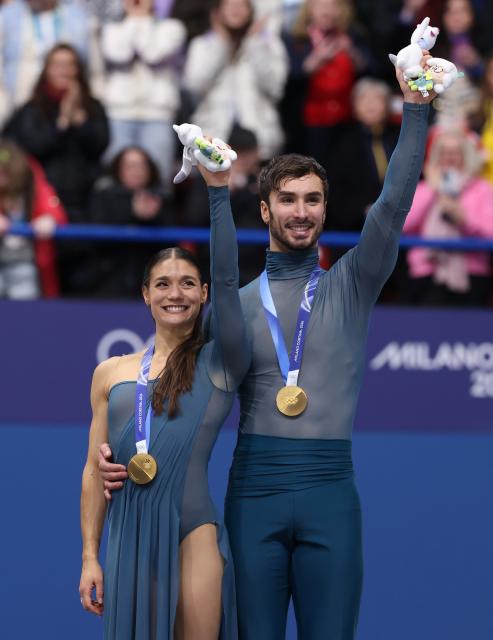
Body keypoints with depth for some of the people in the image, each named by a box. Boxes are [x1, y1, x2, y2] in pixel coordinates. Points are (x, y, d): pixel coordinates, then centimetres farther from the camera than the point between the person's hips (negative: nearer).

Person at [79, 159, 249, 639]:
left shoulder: (218, 364, 5)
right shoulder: (111, 373, 13)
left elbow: (227, 280, -9)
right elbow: (95, 470, 13)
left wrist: (218, 190, -15)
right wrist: (90, 555, 7)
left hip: (193, 533, -3)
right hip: (129, 534, 3)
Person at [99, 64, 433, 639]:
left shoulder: (350, 288, 10)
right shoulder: (236, 304, 12)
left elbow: (392, 208, -2)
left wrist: (415, 111, -9)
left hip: (330, 490, -1)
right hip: (254, 490, 1)